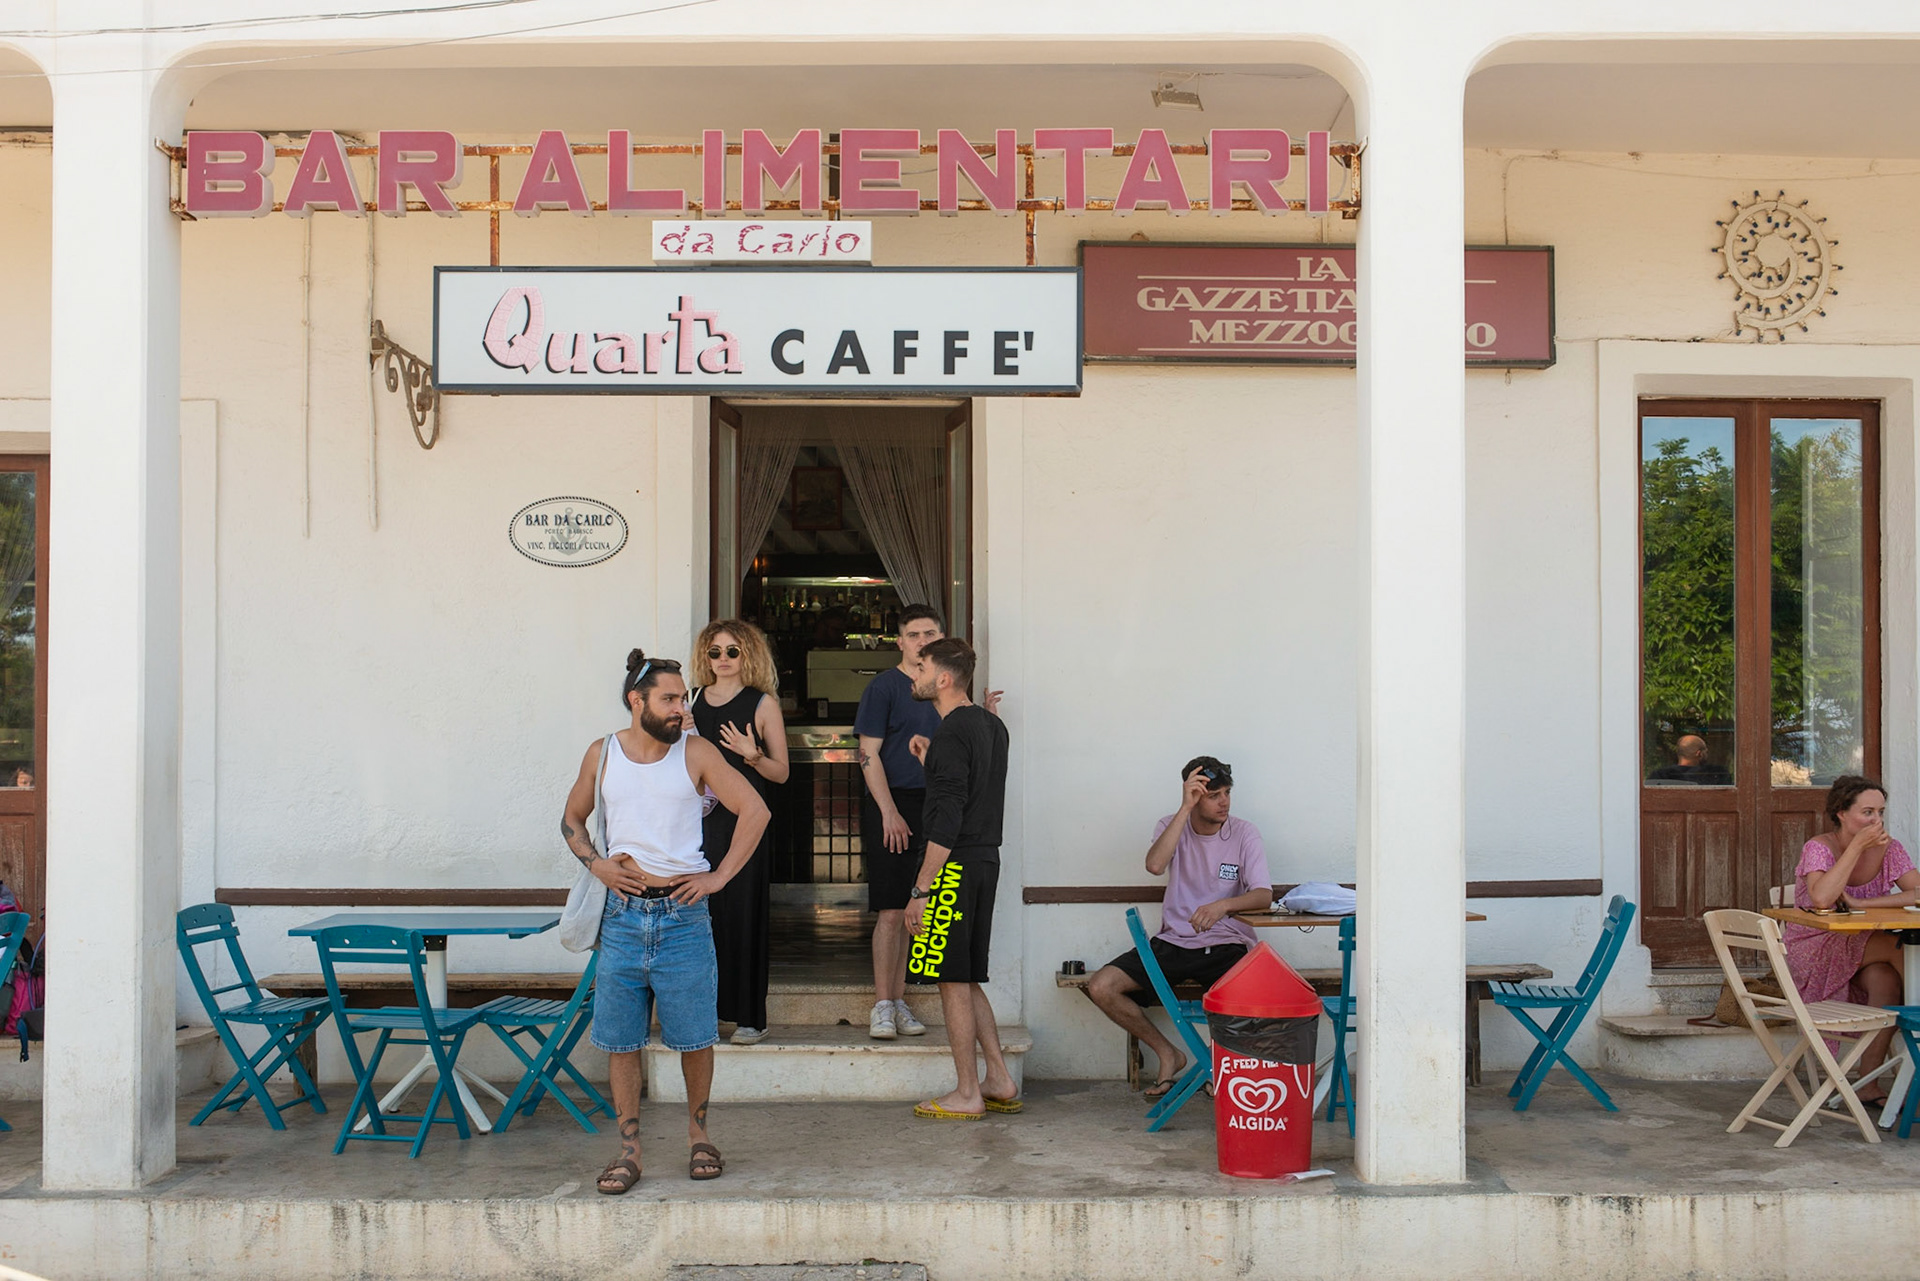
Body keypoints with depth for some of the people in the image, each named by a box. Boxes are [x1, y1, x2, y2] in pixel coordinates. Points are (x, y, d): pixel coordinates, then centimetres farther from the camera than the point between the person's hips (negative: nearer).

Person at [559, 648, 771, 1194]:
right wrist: (596, 864, 2)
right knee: (620, 1040, 4)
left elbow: (754, 810, 1)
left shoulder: (696, 753, 0)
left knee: (694, 1036, 4)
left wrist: (720, 875, -4)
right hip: (623, 914, 2)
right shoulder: (602, 755, 6)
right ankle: (629, 1150, 15)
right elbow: (572, 818, 20)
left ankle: (698, 1133, 25)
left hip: (683, 914, -1)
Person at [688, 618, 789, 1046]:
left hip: (747, 821, -4)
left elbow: (781, 772, 1)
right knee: (702, 910, 0)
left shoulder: (762, 703, 1)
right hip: (702, 817, 4)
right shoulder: (694, 701, 13)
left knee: (744, 911, -3)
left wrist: (752, 755, -17)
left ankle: (749, 1017, 3)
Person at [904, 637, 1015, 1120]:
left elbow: (948, 819, -20)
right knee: (966, 980, 16)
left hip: (956, 863, -9)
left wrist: (921, 889, -18)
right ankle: (999, 1082, 19)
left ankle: (966, 1096, 5)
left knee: (953, 981, -1)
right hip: (986, 860, 9)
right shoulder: (992, 725, 14)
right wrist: (931, 763, 19)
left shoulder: (951, 732, -15)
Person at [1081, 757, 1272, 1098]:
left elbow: (1264, 896, -10)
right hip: (1173, 942, 2)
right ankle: (1167, 1054, 6)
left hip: (1226, 945, -2)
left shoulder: (1244, 833, 0)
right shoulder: (1171, 826, 3)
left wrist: (1223, 905, -31)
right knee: (1101, 987, -15)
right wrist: (1185, 808, -21)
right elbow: (1155, 865, -20)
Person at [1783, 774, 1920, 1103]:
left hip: (1865, 952, 4)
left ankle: (1870, 1083, -18)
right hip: (1815, 950, -4)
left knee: (1887, 982, -30)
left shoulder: (1889, 849, 0)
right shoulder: (1819, 848, -12)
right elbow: (1821, 899, -32)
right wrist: (1858, 846, -27)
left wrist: (1860, 903, -24)